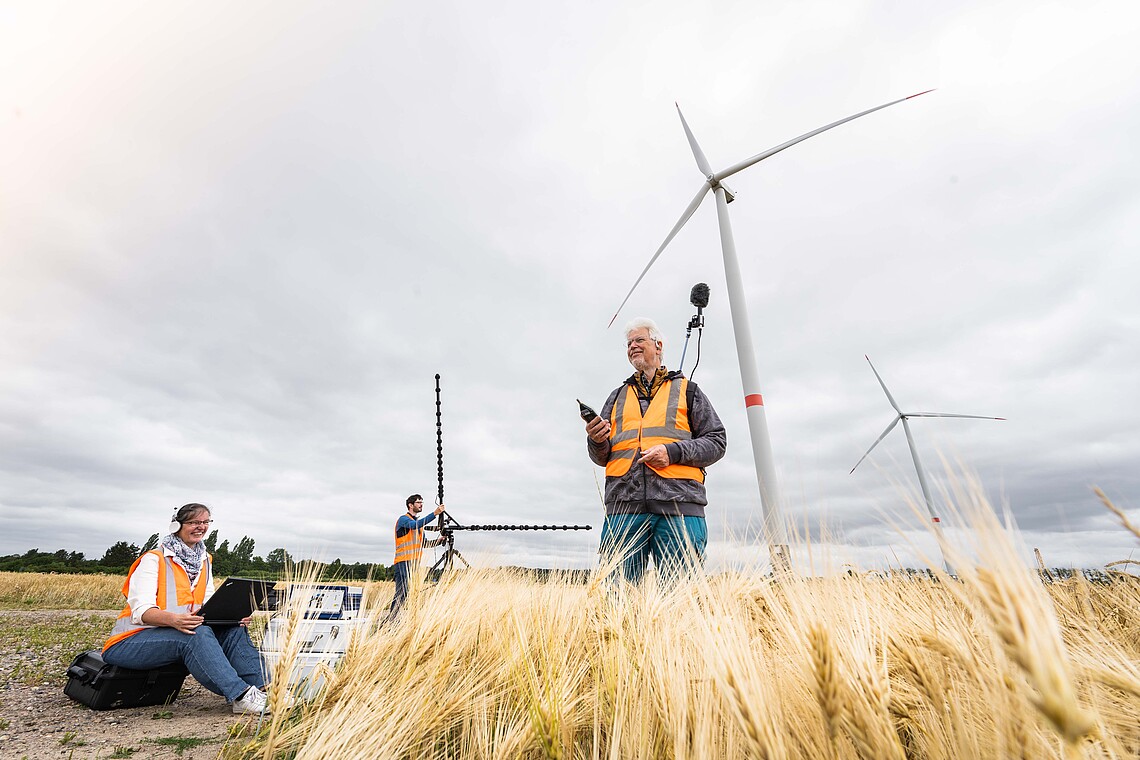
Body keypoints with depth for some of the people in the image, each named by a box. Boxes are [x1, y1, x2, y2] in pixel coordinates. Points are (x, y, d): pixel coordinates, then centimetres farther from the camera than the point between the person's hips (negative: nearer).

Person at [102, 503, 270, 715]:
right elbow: (141, 610, -21)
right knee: (197, 633, -35)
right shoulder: (154, 559, -10)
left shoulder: (204, 561, 11)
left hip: (180, 633, 7)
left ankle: (261, 688, -27)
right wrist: (173, 619, -42)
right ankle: (240, 696, -42)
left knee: (234, 629, -18)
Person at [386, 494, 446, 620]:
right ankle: (390, 619, -9)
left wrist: (437, 541, 3)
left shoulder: (419, 522, 21)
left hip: (415, 564, 8)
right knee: (402, 594, -13)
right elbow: (415, 525, -25)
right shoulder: (403, 519, -3)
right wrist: (434, 514, -30)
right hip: (403, 563, -8)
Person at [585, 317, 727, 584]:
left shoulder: (687, 390, 17)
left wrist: (674, 452, -8)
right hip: (624, 505, 2)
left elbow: (717, 441, 8)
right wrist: (597, 441, -2)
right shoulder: (618, 397, 24)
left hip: (678, 504, -2)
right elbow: (601, 457, 22)